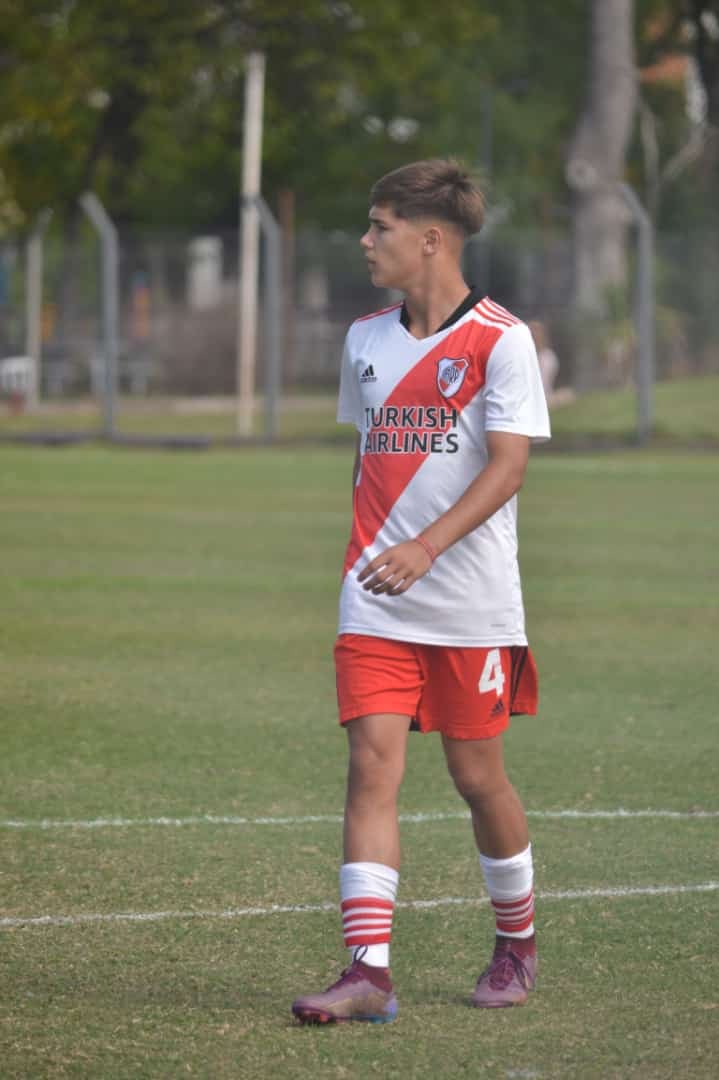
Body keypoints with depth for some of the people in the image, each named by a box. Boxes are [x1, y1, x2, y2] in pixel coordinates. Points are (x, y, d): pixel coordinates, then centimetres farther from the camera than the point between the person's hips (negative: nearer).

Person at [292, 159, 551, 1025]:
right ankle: (368, 972, -15)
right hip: (375, 601, 4)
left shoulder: (499, 340, -8)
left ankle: (517, 944, 30)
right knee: (372, 762, -9)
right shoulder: (366, 338, 10)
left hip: (472, 604, -4)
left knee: (476, 774, 6)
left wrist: (425, 547, -27)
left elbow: (507, 466, -16)